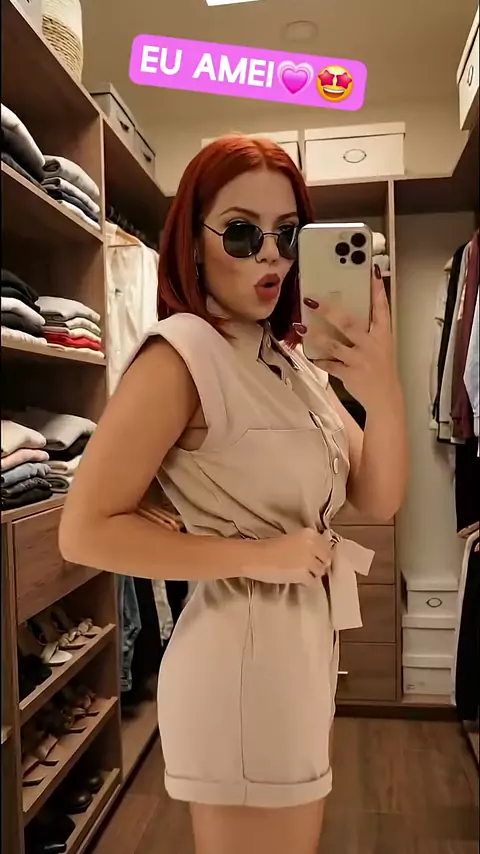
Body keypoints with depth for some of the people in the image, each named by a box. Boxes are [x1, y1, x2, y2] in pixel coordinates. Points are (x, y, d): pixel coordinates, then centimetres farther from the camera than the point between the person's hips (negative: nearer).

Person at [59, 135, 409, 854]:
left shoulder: (294, 360, 5)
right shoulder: (182, 355, -18)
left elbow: (378, 499, -1)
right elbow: (86, 532, -20)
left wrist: (383, 390, -18)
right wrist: (259, 556, -22)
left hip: (306, 646, 8)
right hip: (243, 657, -8)